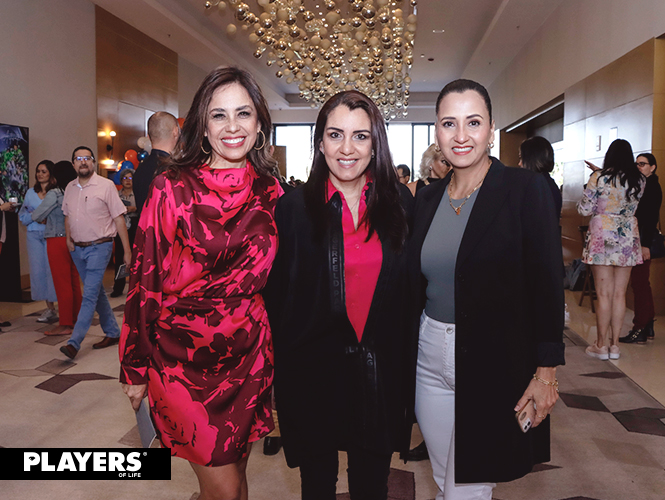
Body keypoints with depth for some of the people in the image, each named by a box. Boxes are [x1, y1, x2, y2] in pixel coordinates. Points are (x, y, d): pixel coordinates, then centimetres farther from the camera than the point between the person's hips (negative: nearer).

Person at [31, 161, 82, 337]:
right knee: (74, 282, 12)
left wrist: (44, 219, 18)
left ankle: (65, 324, 6)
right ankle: (76, 318, 21)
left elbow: (36, 216, -5)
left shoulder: (54, 194, -12)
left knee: (62, 283, 0)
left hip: (58, 241, -6)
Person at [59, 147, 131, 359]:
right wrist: (68, 237, 5)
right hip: (77, 248, 6)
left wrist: (127, 250, -11)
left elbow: (119, 218, -9)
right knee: (97, 291, 13)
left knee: (90, 294, -10)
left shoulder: (106, 185, -8)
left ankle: (74, 342, -9)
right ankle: (112, 332, 25)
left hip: (99, 247, -6)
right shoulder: (70, 188, 9)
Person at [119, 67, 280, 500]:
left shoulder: (270, 191, 2)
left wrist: (271, 346, 13)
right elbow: (145, 280, -7)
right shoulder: (172, 189, -10)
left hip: (249, 353, 4)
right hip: (183, 354, -3)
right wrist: (136, 368, -3)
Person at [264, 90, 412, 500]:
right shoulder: (293, 208, -5)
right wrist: (280, 370, -5)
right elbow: (276, 297, -3)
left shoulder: (401, 203, 0)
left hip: (381, 372, 2)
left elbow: (413, 286, 3)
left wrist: (409, 357, -1)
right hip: (313, 371, -1)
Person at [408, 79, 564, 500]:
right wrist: (405, 358, 10)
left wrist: (546, 371, -12)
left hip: (497, 364, -4)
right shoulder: (428, 199, 6)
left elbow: (547, 286, -10)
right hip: (431, 358, 5)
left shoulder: (526, 190, -9)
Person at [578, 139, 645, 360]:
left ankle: (601, 345, 7)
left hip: (602, 237, -3)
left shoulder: (599, 178, -9)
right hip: (628, 239, 4)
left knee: (604, 294, 1)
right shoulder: (639, 181, 3)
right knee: (620, 294, 8)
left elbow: (584, 209, -8)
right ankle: (614, 345, 14)